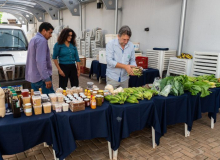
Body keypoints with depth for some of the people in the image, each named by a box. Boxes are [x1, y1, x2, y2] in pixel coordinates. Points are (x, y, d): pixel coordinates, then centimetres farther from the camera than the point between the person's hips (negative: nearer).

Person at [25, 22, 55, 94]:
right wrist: (47, 78, -23)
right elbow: (41, 62, -22)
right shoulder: (41, 40, -13)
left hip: (33, 77, 10)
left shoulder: (33, 39, 20)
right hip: (41, 77, -10)